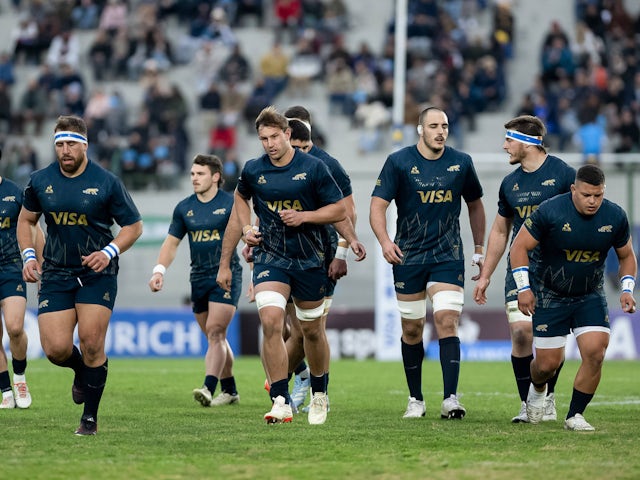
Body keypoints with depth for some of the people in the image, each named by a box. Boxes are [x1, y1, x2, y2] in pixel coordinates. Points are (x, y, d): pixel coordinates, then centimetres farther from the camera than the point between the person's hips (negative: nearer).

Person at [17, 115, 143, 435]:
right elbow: (26, 220, 17)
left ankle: (90, 417, 4)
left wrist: (109, 252, -15)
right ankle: (82, 370, 29)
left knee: (91, 343, -11)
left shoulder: (106, 182, -7)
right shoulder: (40, 181, 2)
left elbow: (134, 226, 1)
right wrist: (28, 256, 2)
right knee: (56, 349, -8)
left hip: (97, 274, -2)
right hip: (55, 274, 3)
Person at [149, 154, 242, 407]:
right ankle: (230, 391, 22)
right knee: (215, 338, 11)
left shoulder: (230, 204, -4)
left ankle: (208, 388, -25)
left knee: (215, 331, -17)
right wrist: (159, 270, -1)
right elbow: (171, 243, 14)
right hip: (199, 278, 5)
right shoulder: (184, 208, 9)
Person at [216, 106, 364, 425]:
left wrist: (303, 216, -15)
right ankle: (281, 402, -20)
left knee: (312, 330, 12)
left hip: (308, 260, 0)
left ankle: (319, 395, 37)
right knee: (271, 321, -21)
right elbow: (241, 200, 20)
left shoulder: (313, 168, -7)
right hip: (269, 257, 0)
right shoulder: (253, 171, -1)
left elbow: (339, 210, -2)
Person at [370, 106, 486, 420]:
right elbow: (378, 205, -8)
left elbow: (475, 205, 17)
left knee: (447, 321, -14)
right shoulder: (399, 162, -4)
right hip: (408, 258, 0)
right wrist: (384, 241, -25)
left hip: (448, 256, 0)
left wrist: (479, 249, 16)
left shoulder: (461, 163, 3)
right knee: (412, 329, 5)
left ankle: (451, 399, -18)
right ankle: (415, 400, 18)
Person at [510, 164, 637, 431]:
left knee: (595, 353, -17)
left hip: (591, 296, 2)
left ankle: (574, 415, -1)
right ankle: (537, 389, 38)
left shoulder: (615, 217, -8)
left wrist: (626, 289, -5)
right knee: (547, 364, 0)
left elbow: (626, 256, 9)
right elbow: (520, 246, -10)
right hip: (550, 296, -2)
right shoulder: (551, 212, -19)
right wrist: (524, 288, -16)